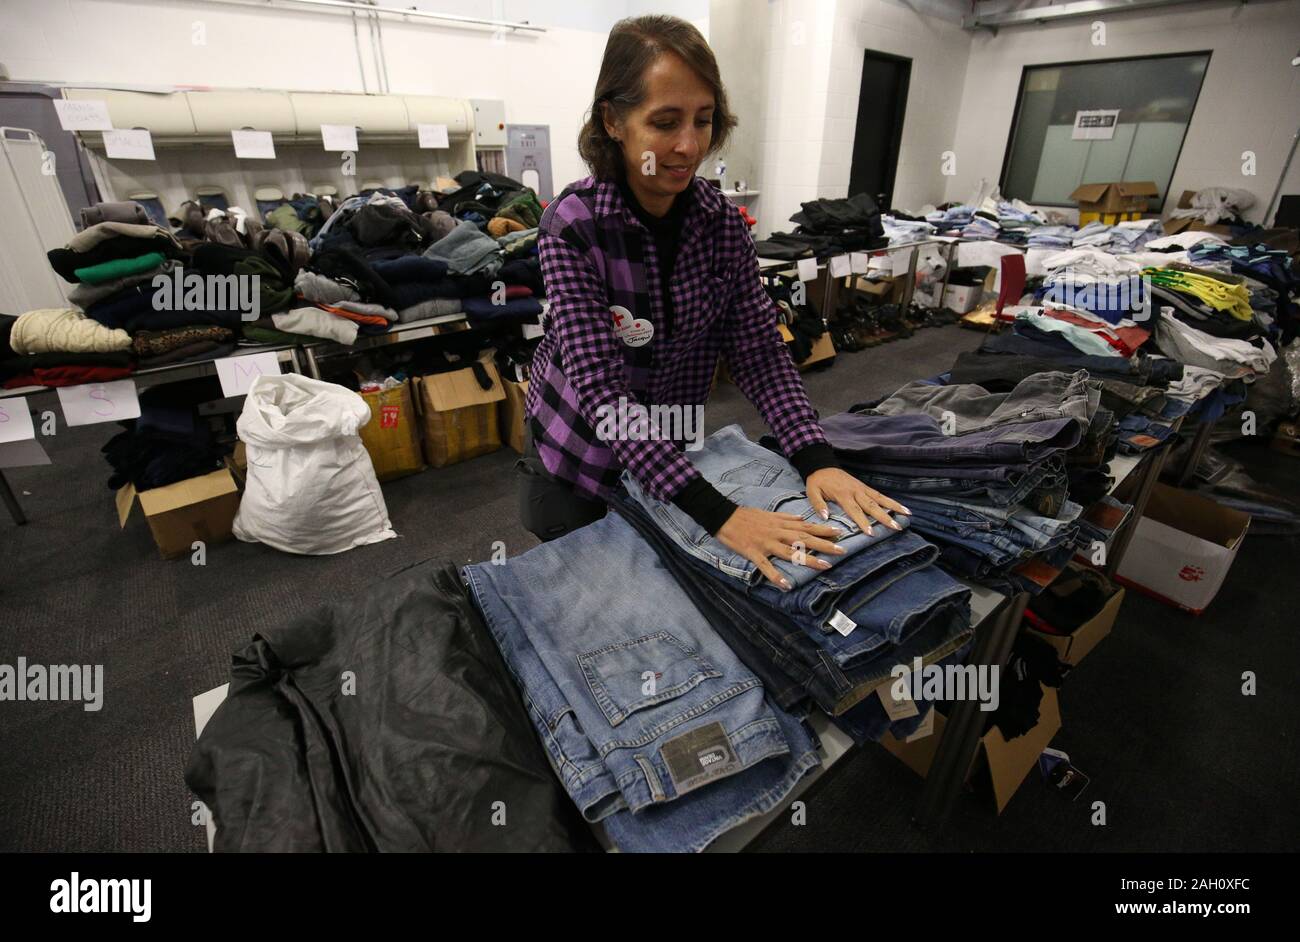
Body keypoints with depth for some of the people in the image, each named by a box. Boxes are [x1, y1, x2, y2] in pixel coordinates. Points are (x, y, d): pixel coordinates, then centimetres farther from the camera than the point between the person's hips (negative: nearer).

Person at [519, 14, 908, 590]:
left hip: (674, 454, 4)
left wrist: (815, 460, -25)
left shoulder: (722, 223, -10)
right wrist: (717, 514, -37)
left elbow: (759, 350, -10)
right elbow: (602, 387, -30)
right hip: (580, 454, -3)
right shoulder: (573, 226, -23)